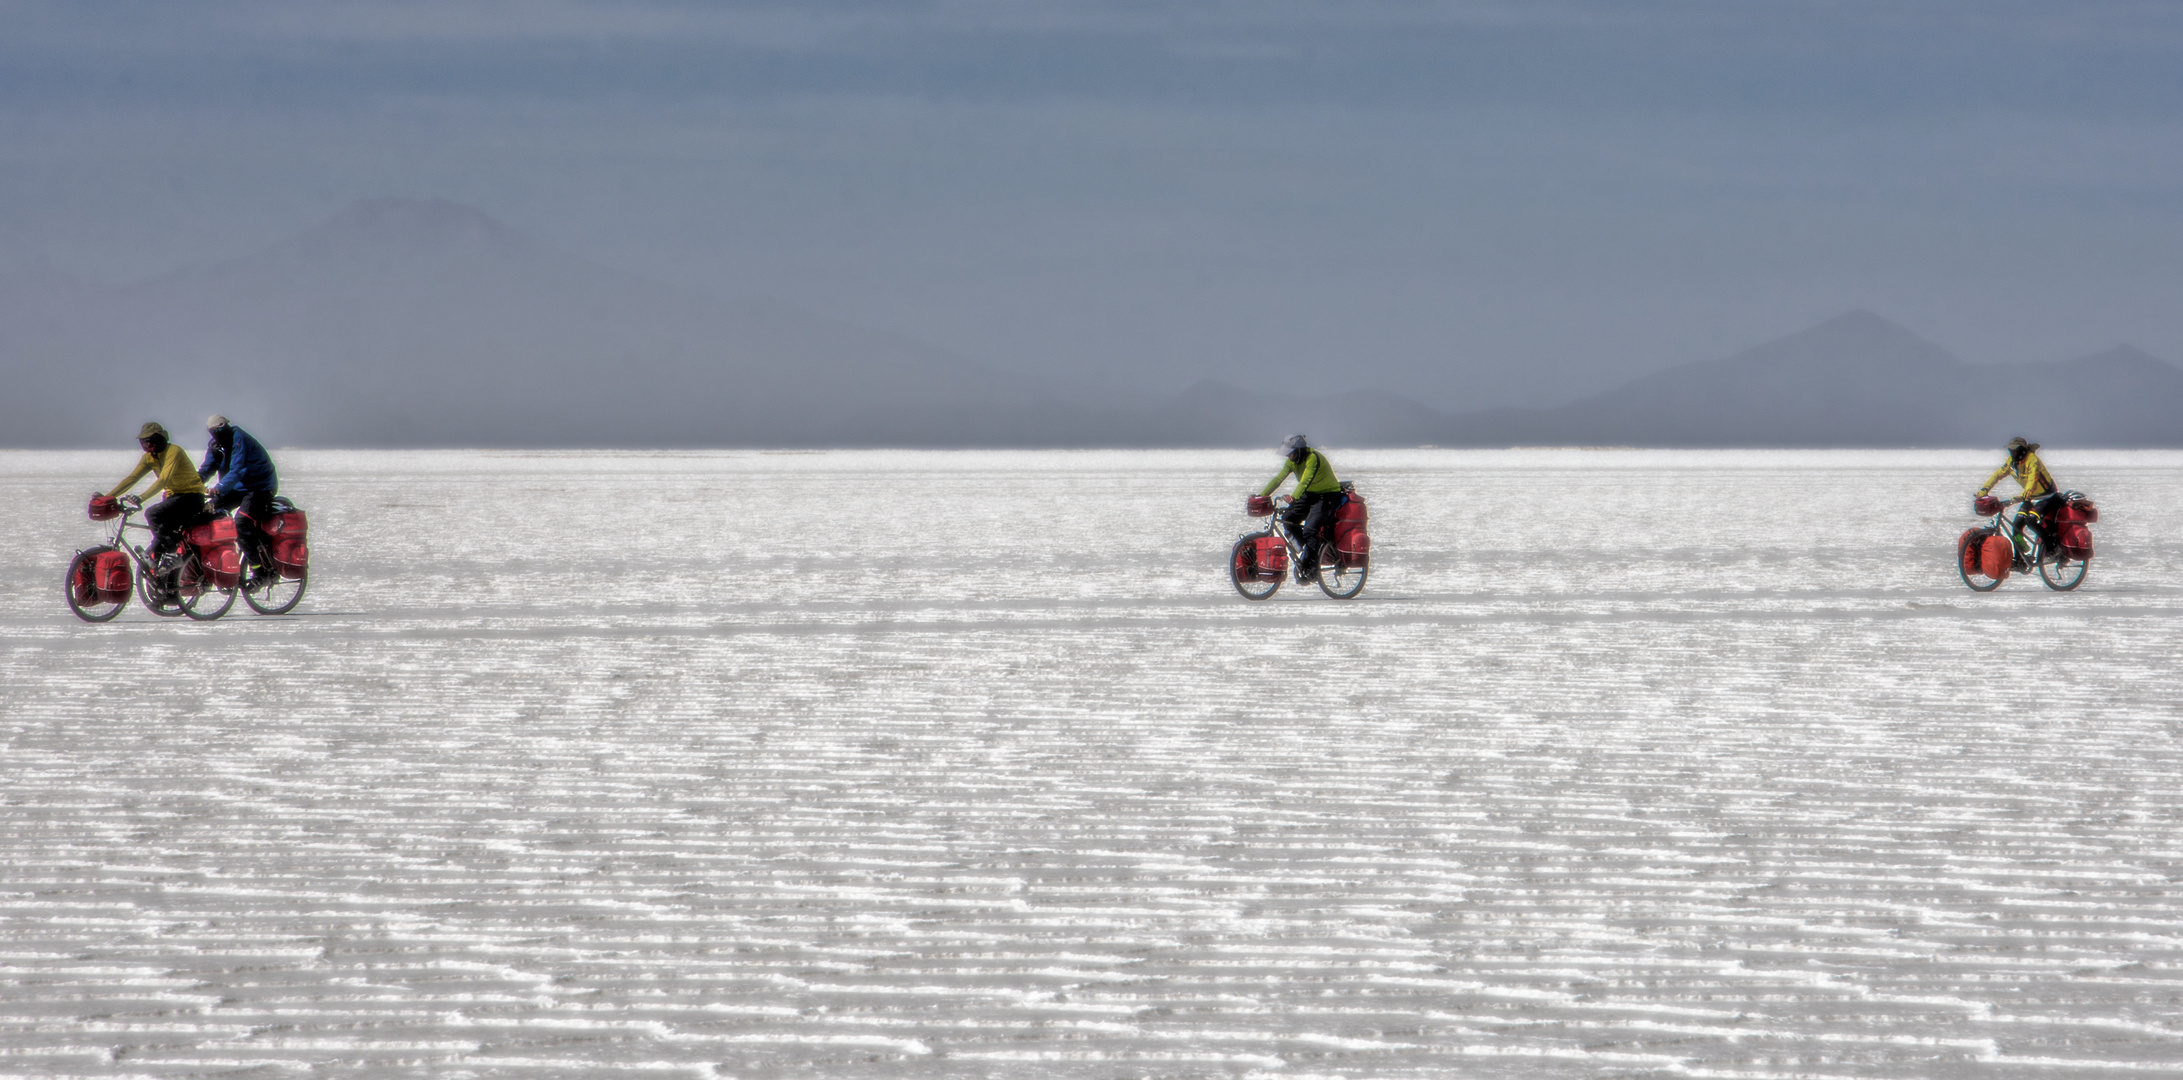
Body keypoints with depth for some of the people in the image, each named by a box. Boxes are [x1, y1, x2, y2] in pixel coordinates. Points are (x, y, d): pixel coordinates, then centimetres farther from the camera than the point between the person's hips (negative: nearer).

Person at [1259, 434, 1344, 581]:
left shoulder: (1313, 458, -25)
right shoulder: (1292, 461, 0)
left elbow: (1306, 480, -38)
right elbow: (1278, 479, -2)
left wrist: (1294, 497, -52)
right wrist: (1261, 495, -11)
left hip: (1327, 496, -9)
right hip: (1310, 495, 9)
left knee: (1309, 529, -23)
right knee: (1288, 519, -6)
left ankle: (1311, 570, -18)